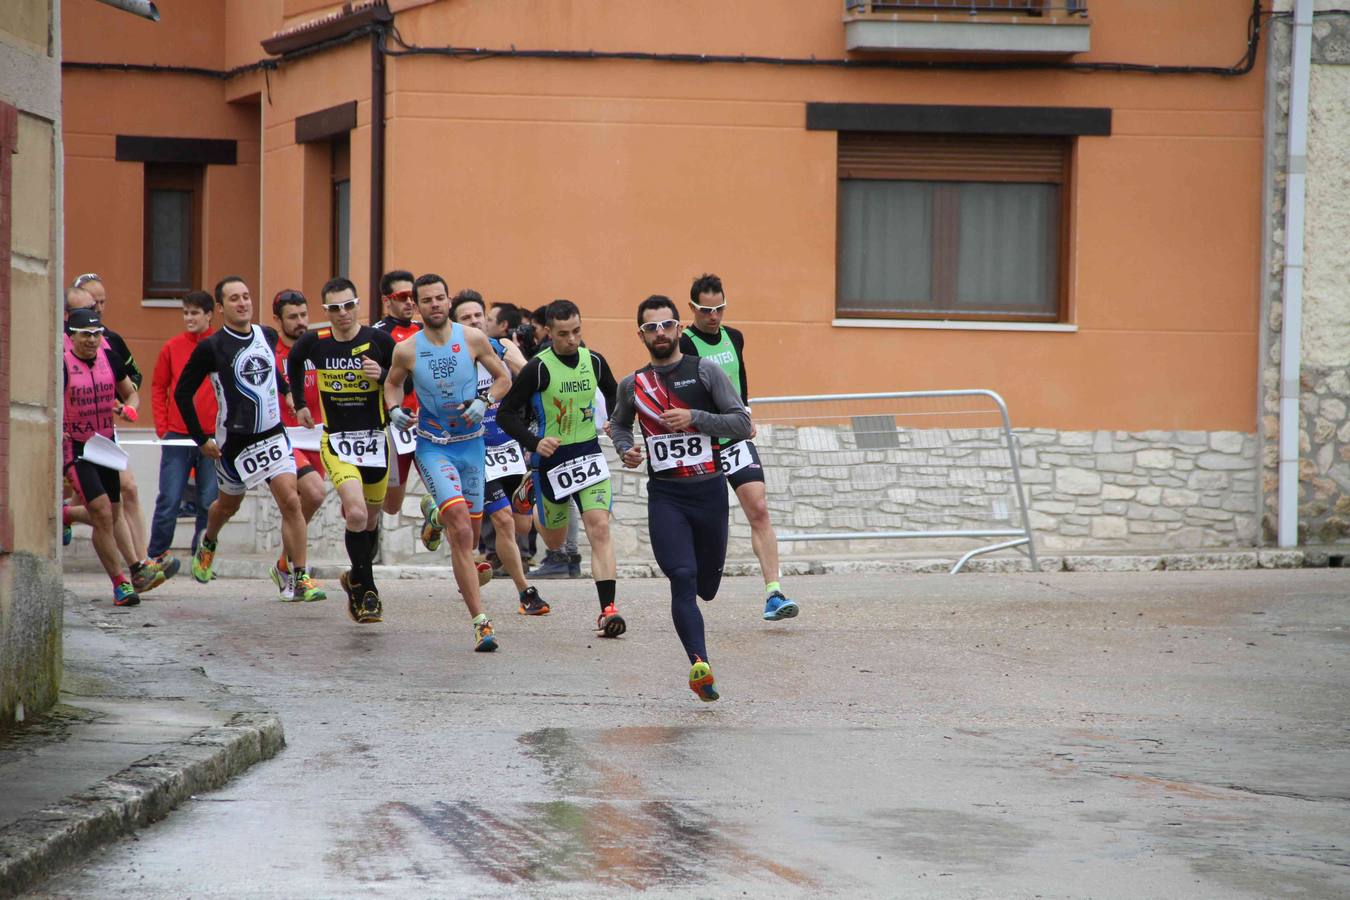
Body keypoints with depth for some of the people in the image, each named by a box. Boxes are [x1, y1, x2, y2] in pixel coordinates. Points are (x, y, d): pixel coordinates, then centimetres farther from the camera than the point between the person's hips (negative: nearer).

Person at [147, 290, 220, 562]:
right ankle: (155, 557, 6)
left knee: (209, 502, 3)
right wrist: (162, 428, 3)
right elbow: (158, 387, 11)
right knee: (169, 500, -2)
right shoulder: (172, 347, 5)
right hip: (177, 437, 0)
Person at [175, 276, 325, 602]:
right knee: (229, 504, 19)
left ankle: (296, 576, -9)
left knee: (291, 501, -14)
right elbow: (182, 393, -6)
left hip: (272, 434, 3)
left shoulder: (268, 336, 2)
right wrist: (201, 440, -6)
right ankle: (208, 544, 52)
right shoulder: (211, 348, -12)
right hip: (235, 440, -3)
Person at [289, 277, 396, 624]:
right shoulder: (314, 342, -3)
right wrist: (300, 404, 19)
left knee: (370, 519, 13)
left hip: (375, 439, 1)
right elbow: (293, 362, 21)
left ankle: (357, 580, 38)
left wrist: (382, 375, -18)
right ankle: (366, 591, -5)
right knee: (356, 514, -20)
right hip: (336, 440, -1)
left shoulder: (379, 340, -7)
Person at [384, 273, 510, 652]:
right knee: (461, 528, -20)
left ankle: (437, 517, 51)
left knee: (469, 527, 12)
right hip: (432, 446, -3)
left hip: (470, 442, 3)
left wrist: (484, 403, -11)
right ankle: (481, 621, -23)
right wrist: (395, 409, -5)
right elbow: (392, 382, 14)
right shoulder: (406, 350, -6)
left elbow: (502, 378, 7)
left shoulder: (473, 339, -5)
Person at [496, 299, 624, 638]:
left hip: (588, 455, 2)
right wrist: (534, 443, -22)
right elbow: (505, 414, -9)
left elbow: (612, 394, 20)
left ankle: (608, 610, -19)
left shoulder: (594, 361, -2)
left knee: (599, 528, -16)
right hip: (551, 458, -2)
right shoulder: (537, 369, -15)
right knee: (554, 541, 15)